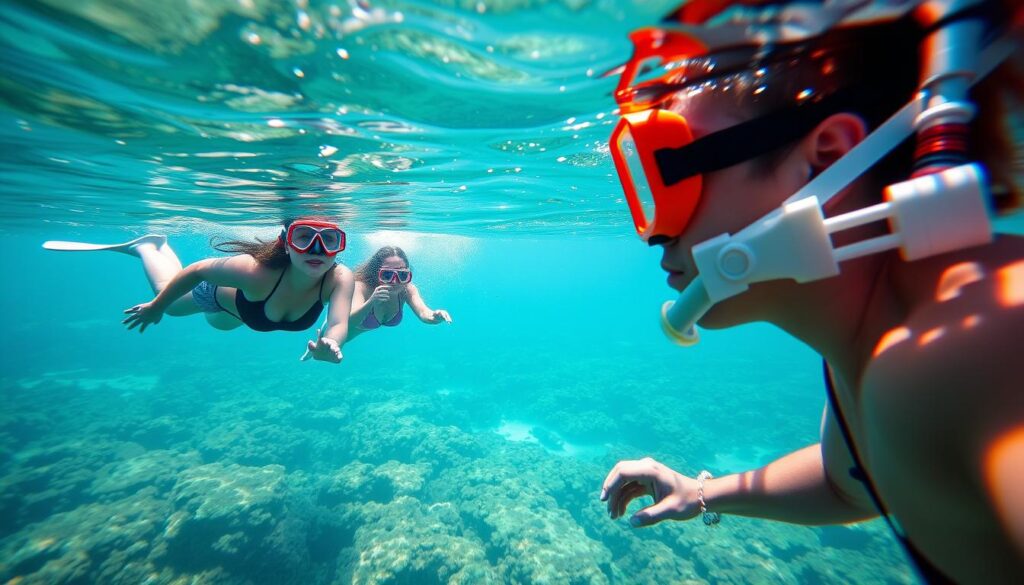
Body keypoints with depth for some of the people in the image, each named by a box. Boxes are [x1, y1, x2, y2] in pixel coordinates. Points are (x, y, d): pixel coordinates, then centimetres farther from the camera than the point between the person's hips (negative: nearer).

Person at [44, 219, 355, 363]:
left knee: (220, 322, 38)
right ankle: (147, 246, 51)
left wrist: (330, 343, -77)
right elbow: (197, 270, -28)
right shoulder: (255, 270, -46)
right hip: (223, 293, -4)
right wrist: (156, 306, -13)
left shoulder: (340, 278, -42)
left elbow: (339, 323, -54)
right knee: (169, 296, 29)